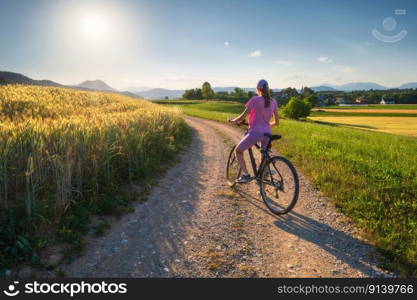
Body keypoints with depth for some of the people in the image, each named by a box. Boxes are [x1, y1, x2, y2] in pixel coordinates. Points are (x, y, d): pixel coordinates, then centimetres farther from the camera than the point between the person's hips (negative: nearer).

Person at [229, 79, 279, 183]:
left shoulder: (255, 100, -7)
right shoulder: (273, 102, 8)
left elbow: (242, 117, -8)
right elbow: (277, 122, 13)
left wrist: (233, 121, 12)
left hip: (255, 132, -5)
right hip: (267, 133, 5)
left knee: (238, 151, 13)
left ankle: (245, 175, 2)